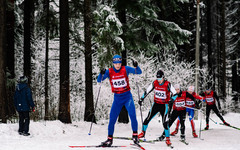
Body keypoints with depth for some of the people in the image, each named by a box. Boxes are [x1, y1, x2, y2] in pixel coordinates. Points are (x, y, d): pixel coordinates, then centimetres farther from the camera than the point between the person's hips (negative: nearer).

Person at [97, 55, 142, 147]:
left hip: (127, 97, -1)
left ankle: (135, 135, -4)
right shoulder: (109, 72, -4)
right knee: (112, 118, -2)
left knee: (132, 115, -18)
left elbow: (139, 72, -11)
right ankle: (109, 139, 10)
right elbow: (99, 80, -9)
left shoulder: (125, 69, -7)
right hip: (117, 98, 1)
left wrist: (136, 67, -32)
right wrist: (102, 74, -30)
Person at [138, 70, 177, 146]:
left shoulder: (168, 84, -16)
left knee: (165, 123, -12)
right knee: (147, 119, 4)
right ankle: (143, 133, 26)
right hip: (156, 104, 4)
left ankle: (167, 139, 1)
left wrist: (172, 99, -34)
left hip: (164, 105, -4)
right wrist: (141, 99, -1)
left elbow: (175, 94, -14)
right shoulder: (155, 83, -6)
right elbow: (147, 91, 5)